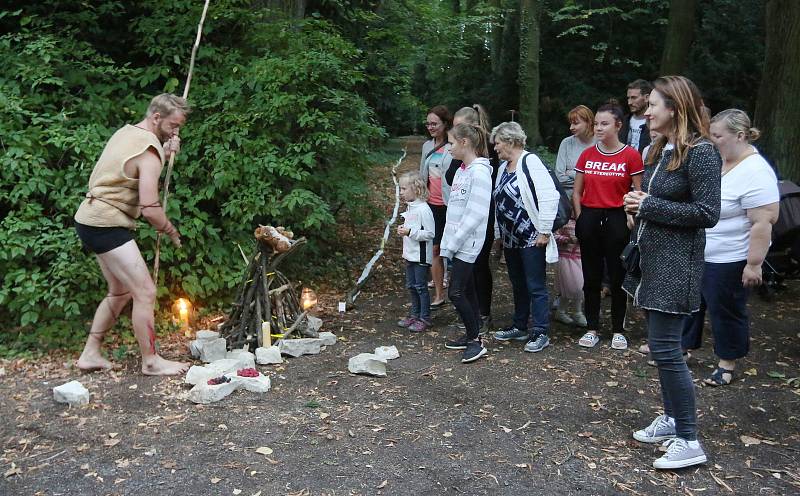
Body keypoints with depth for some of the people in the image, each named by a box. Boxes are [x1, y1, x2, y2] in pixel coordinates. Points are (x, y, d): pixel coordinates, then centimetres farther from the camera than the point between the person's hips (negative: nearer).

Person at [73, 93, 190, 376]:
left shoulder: (127, 132, 11)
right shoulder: (150, 151, -17)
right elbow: (150, 209, -23)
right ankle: (150, 362, 2)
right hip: (107, 225, -10)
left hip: (89, 220, 10)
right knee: (145, 292, -7)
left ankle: (90, 354, 23)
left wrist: (165, 155, 6)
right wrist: (172, 232, -5)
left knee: (121, 291, 18)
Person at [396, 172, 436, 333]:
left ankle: (424, 318, 12)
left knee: (421, 286, 0)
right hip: (410, 254, 9)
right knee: (411, 286, 16)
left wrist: (410, 232, -25)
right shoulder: (410, 207, 9)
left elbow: (429, 234, -21)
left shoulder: (423, 209, -20)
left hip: (421, 255, -9)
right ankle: (414, 314, 29)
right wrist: (403, 229, 4)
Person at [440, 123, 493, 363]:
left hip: (468, 243, -9)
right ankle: (472, 336, 25)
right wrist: (448, 241, 11)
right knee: (466, 289, 15)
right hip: (457, 242, 9)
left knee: (456, 292, -10)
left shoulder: (479, 171, -16)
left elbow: (476, 213, -21)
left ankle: (475, 341, 0)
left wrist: (453, 242, -17)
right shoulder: (461, 170, 12)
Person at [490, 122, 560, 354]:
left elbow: (550, 197, -21)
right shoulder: (504, 167, 13)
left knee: (535, 286, -1)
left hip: (532, 238, -9)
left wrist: (545, 231, -20)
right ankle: (520, 327, 30)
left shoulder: (530, 162, -14)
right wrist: (500, 233, 17)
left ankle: (541, 333, 7)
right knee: (518, 285, 18)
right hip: (511, 239, 9)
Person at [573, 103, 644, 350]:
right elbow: (577, 192, 10)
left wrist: (631, 220, -9)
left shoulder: (631, 155, -5)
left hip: (617, 219, -3)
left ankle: (618, 330, 19)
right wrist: (580, 219, 3)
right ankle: (592, 328, 20)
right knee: (591, 278, 9)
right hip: (589, 218, 3)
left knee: (617, 278, 5)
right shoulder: (587, 155, 6)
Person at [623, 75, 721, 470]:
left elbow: (707, 213, -19)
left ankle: (689, 441, 2)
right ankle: (672, 418, 28)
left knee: (664, 348, -8)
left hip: (675, 265, -9)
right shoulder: (660, 150, 11)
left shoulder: (700, 152, -15)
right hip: (651, 260, 9)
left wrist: (650, 206, -17)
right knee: (662, 344, 15)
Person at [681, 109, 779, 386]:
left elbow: (763, 223, -24)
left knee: (726, 311, 7)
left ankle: (728, 363, 23)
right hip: (697, 254, 8)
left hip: (728, 260, -8)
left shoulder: (755, 173, -23)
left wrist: (753, 264, -24)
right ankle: (684, 347, 31)